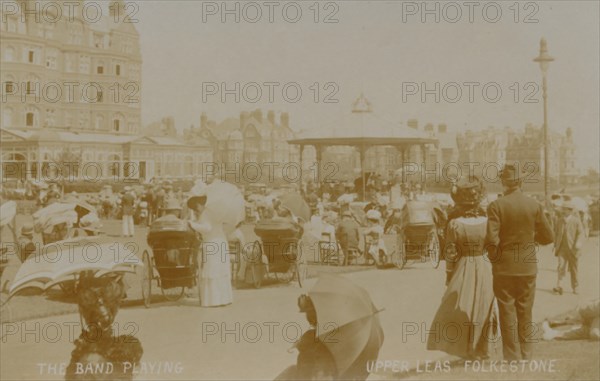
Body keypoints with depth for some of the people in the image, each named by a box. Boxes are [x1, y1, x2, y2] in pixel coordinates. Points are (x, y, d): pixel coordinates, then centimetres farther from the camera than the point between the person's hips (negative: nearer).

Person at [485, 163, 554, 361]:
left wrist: (494, 258, -2)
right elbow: (548, 237, 2)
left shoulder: (496, 206, -13)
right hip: (528, 268, 3)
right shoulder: (534, 205, -4)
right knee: (525, 314, 14)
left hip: (504, 268, -3)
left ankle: (512, 357, 9)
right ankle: (526, 355, 20)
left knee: (508, 314, 6)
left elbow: (491, 240, -20)